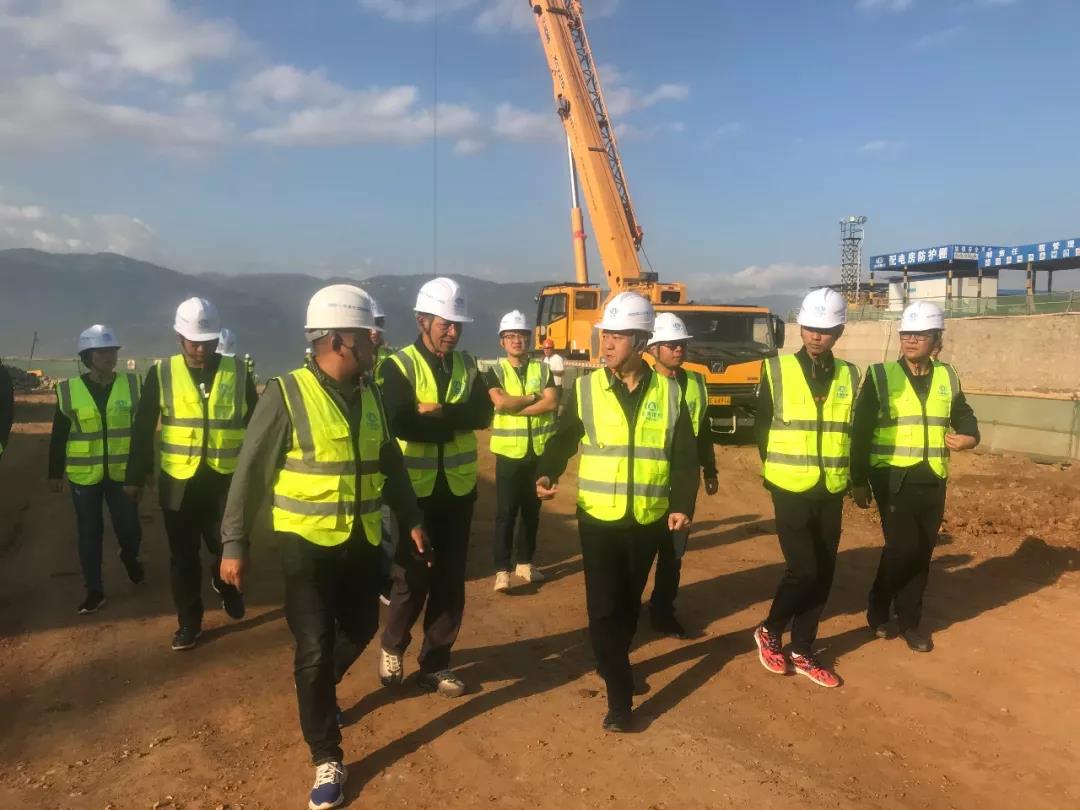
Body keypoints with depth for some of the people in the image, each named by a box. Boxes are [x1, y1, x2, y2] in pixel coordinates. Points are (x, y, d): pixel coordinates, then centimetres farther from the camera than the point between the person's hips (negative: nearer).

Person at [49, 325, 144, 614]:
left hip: (123, 472, 1)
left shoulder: (132, 384, -2)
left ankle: (129, 557, 38)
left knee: (129, 529, 4)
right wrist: (55, 472, 4)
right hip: (84, 475, 0)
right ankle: (94, 591, 20)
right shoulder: (69, 390, -5)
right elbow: (58, 436, 2)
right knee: (89, 534, 7)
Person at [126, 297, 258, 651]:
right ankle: (189, 623, 24)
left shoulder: (238, 372, -2)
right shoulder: (161, 373, -2)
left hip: (226, 479, 0)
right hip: (178, 481, 1)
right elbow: (143, 430, 3)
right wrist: (136, 477, 4)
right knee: (183, 556, 9)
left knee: (227, 546, 3)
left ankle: (225, 583, 37)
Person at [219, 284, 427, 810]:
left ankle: (319, 695, 47)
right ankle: (326, 758, 18)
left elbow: (390, 463, 13)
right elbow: (251, 472, -10)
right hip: (307, 542, -6)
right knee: (315, 649, 0)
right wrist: (234, 543, -9)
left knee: (360, 629, 17)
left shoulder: (370, 395, 4)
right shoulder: (287, 395, -14)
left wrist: (411, 518, 15)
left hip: (362, 540, 6)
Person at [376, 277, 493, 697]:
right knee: (411, 577, 3)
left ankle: (435, 664, 24)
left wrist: (436, 412, -20)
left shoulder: (467, 364, 6)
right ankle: (392, 646, 31)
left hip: (458, 488, 5)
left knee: (450, 580, 10)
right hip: (414, 489, -4)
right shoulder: (398, 366, -8)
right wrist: (455, 422, -15)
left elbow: (482, 414, -9)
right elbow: (401, 424, -23)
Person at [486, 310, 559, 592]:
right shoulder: (496, 371, -1)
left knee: (532, 511, 13)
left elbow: (552, 403, -11)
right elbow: (501, 403, -19)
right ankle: (502, 570, 6)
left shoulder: (543, 370, 5)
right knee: (506, 513, -1)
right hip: (509, 452, -3)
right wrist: (532, 397, -10)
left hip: (540, 451, 3)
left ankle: (525, 563, 27)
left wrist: (516, 407, -15)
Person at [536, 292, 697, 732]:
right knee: (603, 608, -3)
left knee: (629, 603, 17)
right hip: (599, 518, -1)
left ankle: (615, 666, 41)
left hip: (648, 519, 2)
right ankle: (620, 696, 9)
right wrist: (546, 474, -18)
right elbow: (563, 439, 1)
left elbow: (685, 456, 4)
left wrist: (682, 503, -7)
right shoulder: (585, 389, -3)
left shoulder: (669, 392, 0)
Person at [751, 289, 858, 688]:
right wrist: (775, 470, 5)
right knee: (803, 569, -9)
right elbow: (761, 427, 1)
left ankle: (802, 652, 23)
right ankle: (769, 631, 16)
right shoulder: (777, 370, -6)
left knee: (823, 574, 8)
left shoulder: (849, 376, 5)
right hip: (791, 489, -4)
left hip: (831, 491, 4)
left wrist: (854, 476, 6)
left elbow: (854, 432, 12)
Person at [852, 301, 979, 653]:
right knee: (902, 547, -11)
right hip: (894, 478, -4)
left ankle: (909, 621, 23)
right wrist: (859, 481, -7)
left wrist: (969, 438, -6)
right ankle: (879, 610, 13)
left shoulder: (947, 377, 7)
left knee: (922, 553, 8)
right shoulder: (880, 375, -4)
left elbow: (965, 418, 18)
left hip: (932, 480, 4)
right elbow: (860, 432, -4)